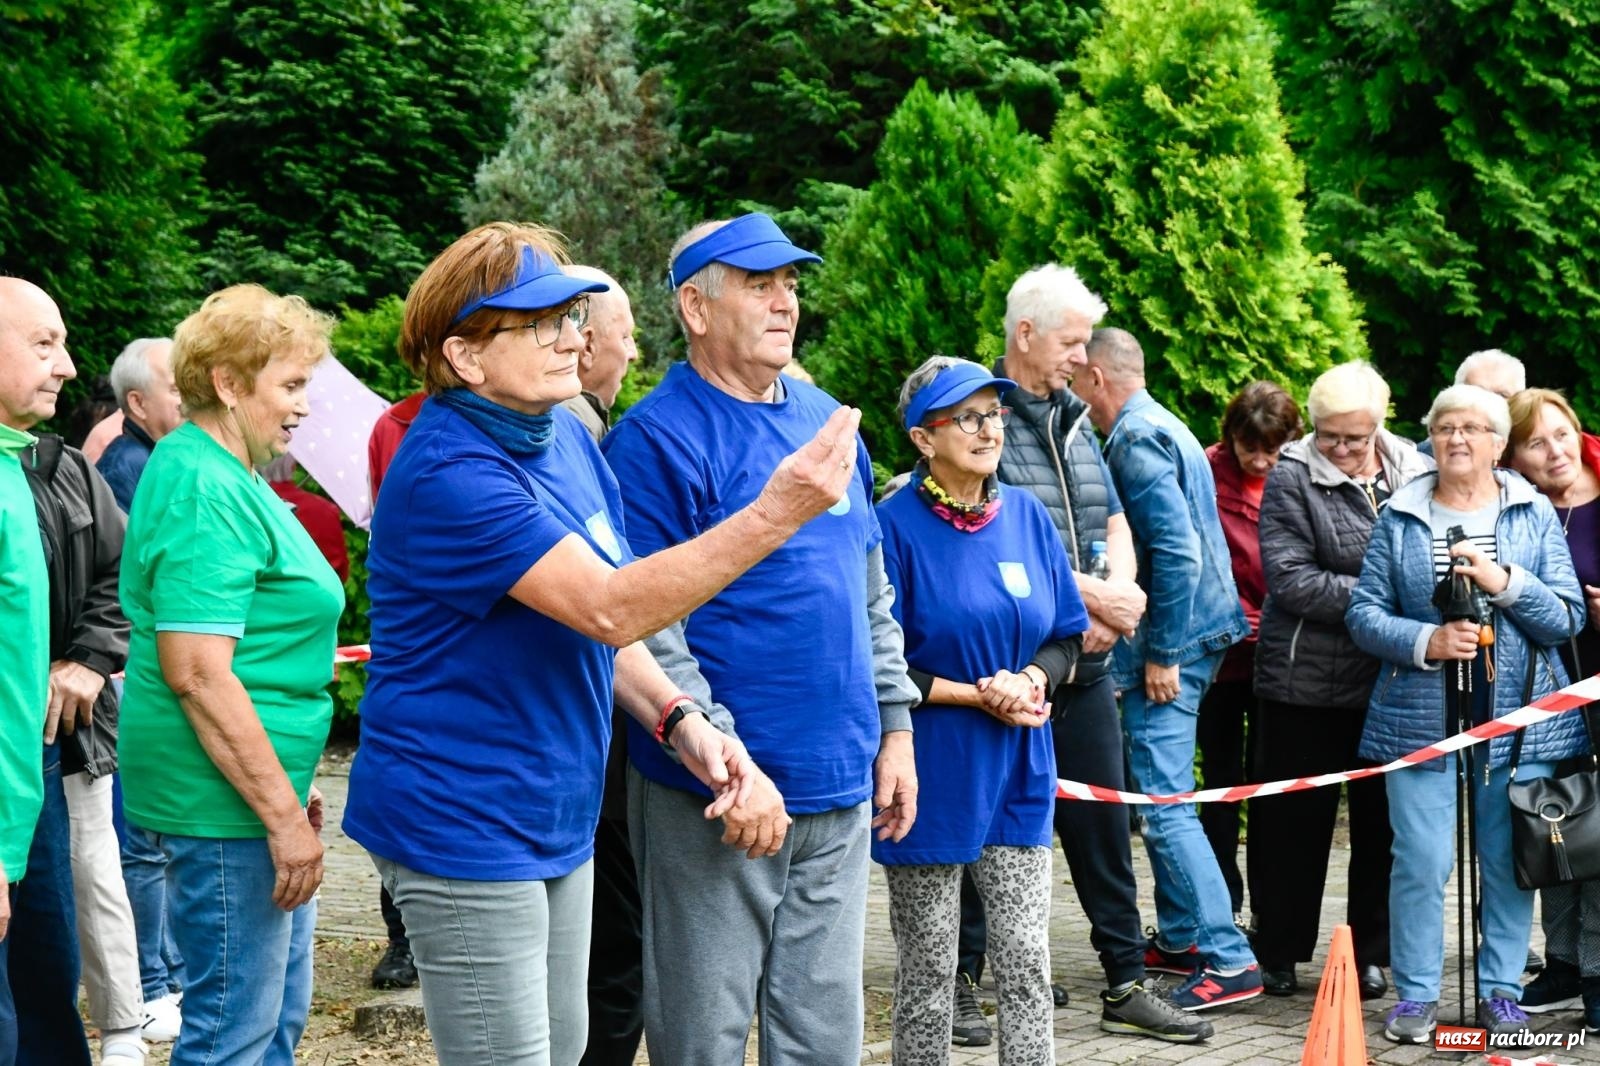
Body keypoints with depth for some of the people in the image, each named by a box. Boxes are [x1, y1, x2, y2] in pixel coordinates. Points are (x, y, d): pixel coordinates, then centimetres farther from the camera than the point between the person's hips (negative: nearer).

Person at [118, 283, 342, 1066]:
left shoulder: (230, 476, 14)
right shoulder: (201, 488, -18)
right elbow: (196, 674, -24)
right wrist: (282, 812, -21)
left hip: (263, 788, 11)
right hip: (228, 802, -11)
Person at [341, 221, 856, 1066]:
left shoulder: (564, 438, 7)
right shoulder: (448, 474, -22)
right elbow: (609, 609, -29)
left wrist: (681, 722, -1)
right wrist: (774, 514, -32)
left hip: (557, 817, 9)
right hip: (465, 828, -9)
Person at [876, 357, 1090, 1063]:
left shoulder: (1026, 515, 5)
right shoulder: (895, 526, -11)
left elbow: (1066, 634, 11)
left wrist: (1032, 680, -10)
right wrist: (980, 695, -15)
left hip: (1016, 774, 4)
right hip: (930, 778, -4)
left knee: (1027, 964, 4)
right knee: (927, 971, 6)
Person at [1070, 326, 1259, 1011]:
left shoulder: (1136, 439, -14)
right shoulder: (1164, 428, 17)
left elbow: (1176, 549, -23)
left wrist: (1162, 654, -19)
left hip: (1171, 639, -10)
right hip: (1193, 632, 10)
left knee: (1162, 802, -10)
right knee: (1161, 793, 18)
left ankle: (1230, 961, -10)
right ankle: (1179, 935, 27)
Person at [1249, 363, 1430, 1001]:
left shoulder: (1418, 474, 3)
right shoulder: (1292, 477, -7)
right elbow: (1290, 578, -16)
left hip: (1392, 681, 3)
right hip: (1306, 681, -3)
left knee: (1383, 820, 11)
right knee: (1294, 818, 7)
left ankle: (1372, 953, 23)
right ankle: (1278, 953, 20)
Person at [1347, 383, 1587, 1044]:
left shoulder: (1534, 514, 6)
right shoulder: (1399, 517, 6)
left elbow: (1567, 618, 1)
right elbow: (1364, 612, 2)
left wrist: (1504, 582, -15)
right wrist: (1425, 641, -15)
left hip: (1517, 715, 0)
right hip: (1422, 717, 0)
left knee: (1508, 859, 3)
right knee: (1420, 860, -3)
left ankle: (1502, 991, 15)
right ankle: (1416, 994, 8)